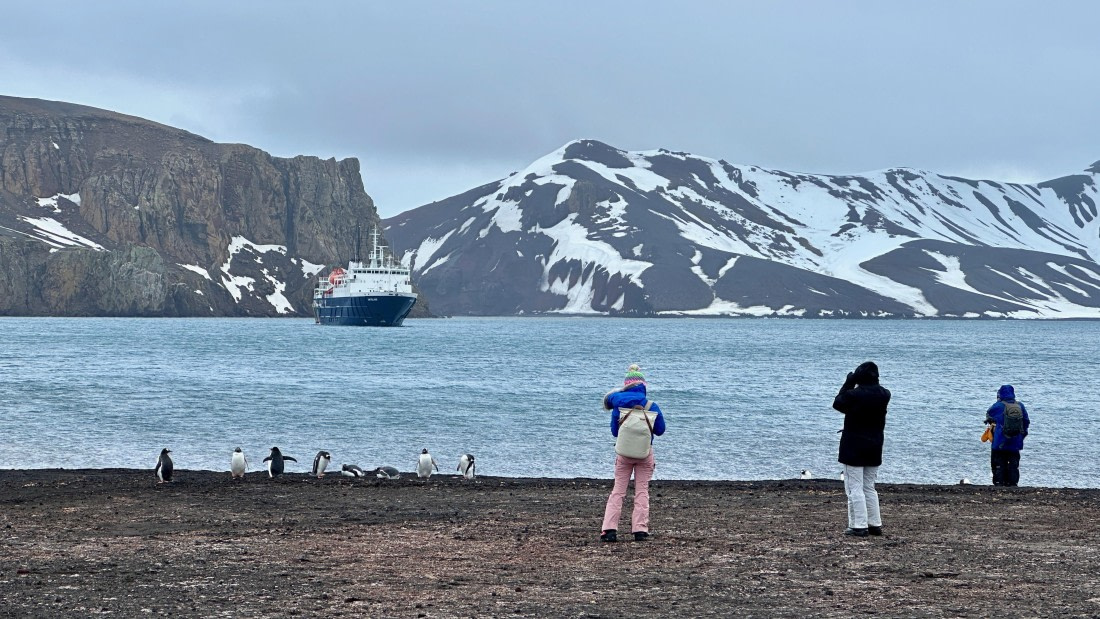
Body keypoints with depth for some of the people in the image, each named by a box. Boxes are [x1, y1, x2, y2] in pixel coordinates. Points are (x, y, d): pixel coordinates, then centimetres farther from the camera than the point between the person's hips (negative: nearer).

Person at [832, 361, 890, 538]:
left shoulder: (854, 394, -19)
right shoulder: (884, 395, -3)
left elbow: (837, 403, -1)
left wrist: (848, 384, 4)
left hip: (853, 447, -6)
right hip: (874, 447, 6)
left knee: (854, 488, -2)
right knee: (869, 487, 17)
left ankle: (859, 526, -5)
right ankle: (875, 524, 17)